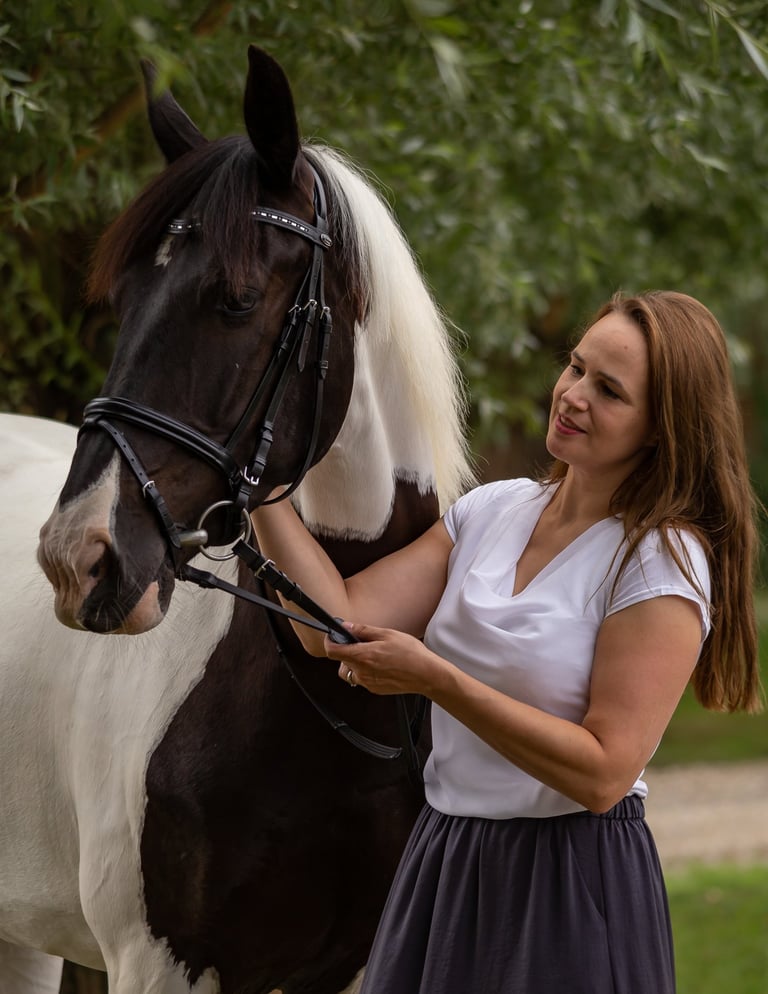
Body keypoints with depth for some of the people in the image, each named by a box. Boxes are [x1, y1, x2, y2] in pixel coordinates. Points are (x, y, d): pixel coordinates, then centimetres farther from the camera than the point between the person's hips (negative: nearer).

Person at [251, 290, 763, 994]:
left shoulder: (663, 562, -14)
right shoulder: (491, 511, 6)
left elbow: (603, 774, -20)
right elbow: (337, 624, -1)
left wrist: (436, 679, -24)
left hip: (573, 888, -6)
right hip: (444, 866, 6)